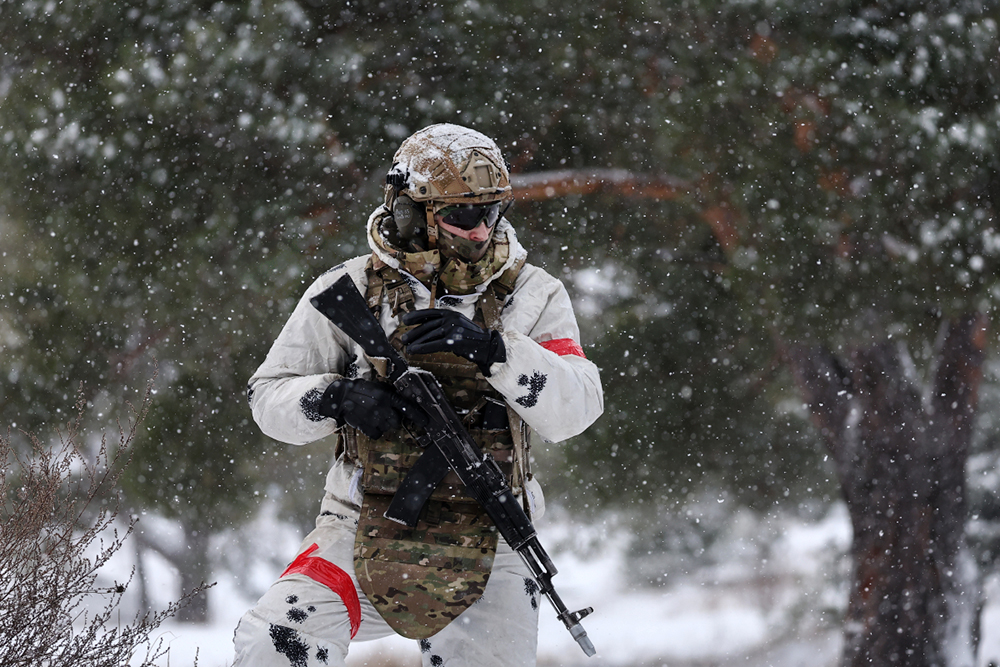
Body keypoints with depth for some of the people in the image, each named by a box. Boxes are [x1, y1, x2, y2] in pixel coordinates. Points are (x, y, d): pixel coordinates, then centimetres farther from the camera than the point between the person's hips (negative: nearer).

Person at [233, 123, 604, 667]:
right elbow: (270, 396, 5)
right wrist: (335, 399, -17)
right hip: (365, 524, -1)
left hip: (486, 542, 1)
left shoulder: (532, 295, 3)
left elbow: (576, 408, -10)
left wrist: (492, 351, -25)